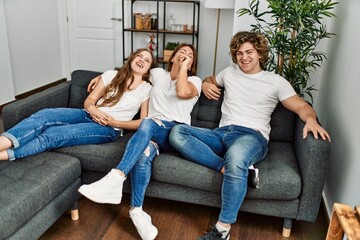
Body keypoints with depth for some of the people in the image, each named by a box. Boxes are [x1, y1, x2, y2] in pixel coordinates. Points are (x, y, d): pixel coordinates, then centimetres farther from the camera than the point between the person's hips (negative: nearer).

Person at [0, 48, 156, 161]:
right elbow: (89, 100, 10)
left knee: (52, 134, -27)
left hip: (109, 129, -4)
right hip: (89, 116, 4)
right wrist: (92, 109, -16)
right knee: (45, 115, -27)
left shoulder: (147, 90, 5)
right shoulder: (111, 75, 13)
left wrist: (114, 122, -12)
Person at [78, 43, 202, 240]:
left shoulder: (194, 81, 14)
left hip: (176, 133, -2)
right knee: (144, 152, -36)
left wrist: (183, 67, 1)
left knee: (148, 123, -38)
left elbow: (182, 92, -11)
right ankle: (136, 211, -32)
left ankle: (115, 180, -46)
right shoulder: (158, 73, 24)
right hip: (151, 133, 3)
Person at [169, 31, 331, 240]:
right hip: (221, 134, 5)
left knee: (235, 156, -44)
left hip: (253, 136, -4)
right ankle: (227, 167, -32)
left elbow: (302, 106, 3)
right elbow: (210, 80, 43)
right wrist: (206, 84, 17)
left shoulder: (276, 81, 10)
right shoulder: (229, 72, 23)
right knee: (177, 133, -21)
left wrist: (311, 119, -21)